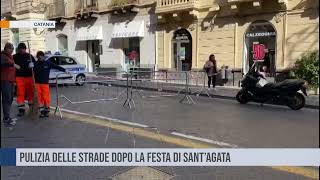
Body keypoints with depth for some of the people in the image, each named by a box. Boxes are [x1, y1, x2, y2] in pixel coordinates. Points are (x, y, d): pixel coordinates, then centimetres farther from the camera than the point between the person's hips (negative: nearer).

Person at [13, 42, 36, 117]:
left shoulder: (30, 56, 8)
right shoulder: (15, 57, 4)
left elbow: (35, 64, 10)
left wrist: (32, 65, -10)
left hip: (29, 77, 1)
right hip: (19, 77, -1)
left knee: (30, 92, 5)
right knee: (20, 93, -3)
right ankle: (21, 109, 3)